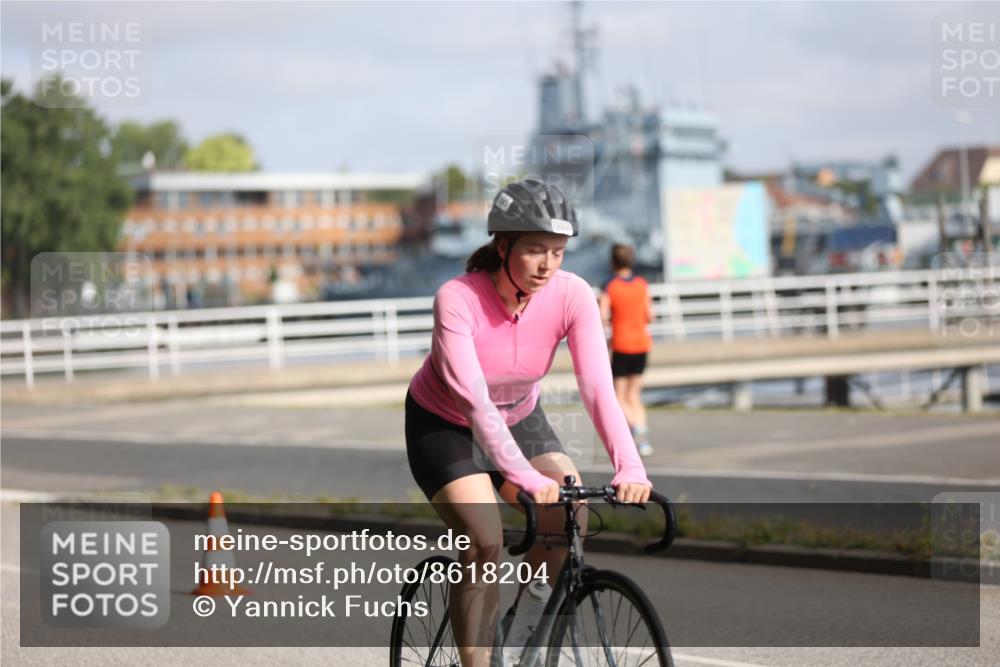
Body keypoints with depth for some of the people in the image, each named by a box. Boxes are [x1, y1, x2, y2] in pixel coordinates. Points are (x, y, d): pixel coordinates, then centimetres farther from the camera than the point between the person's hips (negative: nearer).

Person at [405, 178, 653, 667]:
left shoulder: (571, 296, -21)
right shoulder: (458, 299, -31)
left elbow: (598, 387, -29)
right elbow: (475, 402, -38)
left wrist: (629, 467, -44)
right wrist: (526, 478, -49)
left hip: (520, 419, 4)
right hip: (444, 427, -4)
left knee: (570, 517, -19)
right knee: (485, 541, -24)